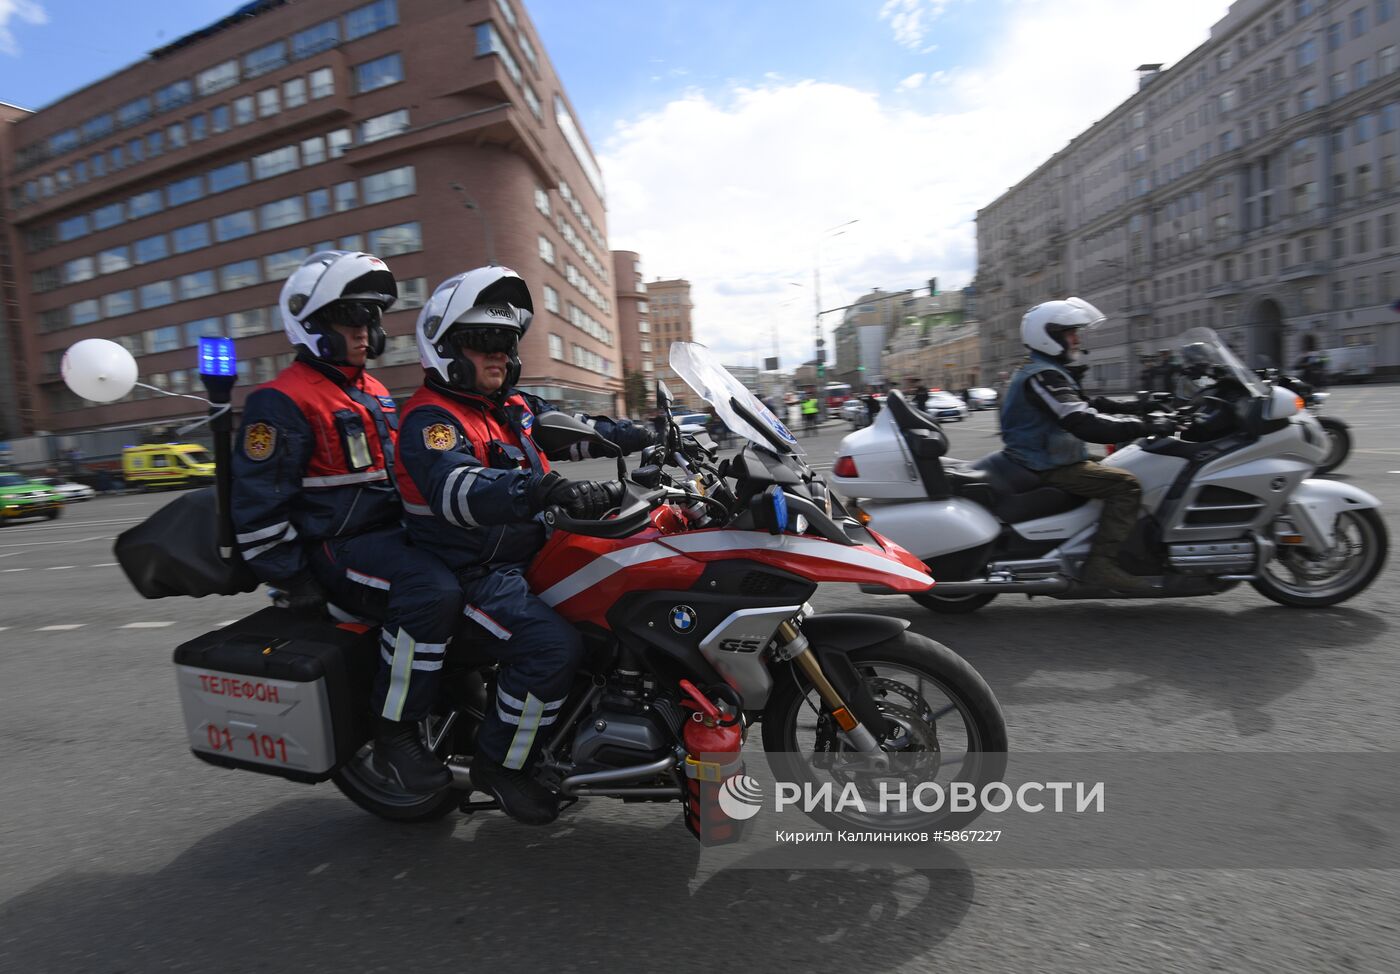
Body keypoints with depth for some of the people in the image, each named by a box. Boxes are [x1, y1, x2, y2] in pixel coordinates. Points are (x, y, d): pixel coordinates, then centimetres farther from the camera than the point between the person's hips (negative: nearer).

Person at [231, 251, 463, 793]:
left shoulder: (371, 392, 18)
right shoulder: (283, 402, -10)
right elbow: (257, 505, -13)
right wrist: (296, 581, -15)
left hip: (391, 531, 9)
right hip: (338, 548, -9)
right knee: (432, 591, -34)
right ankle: (394, 736, -18)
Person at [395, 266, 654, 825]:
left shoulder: (515, 407, 13)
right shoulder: (429, 418, -15)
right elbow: (457, 490, -34)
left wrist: (645, 436, 4)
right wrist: (546, 491, -50)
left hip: (527, 553, 9)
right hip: (473, 572, -9)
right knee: (553, 645, -27)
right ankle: (500, 763, -3)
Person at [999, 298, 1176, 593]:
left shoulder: (1045, 372, 17)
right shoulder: (1043, 376, -19)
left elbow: (1086, 405, 20)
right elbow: (1082, 422, -30)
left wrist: (1135, 406, 10)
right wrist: (1145, 427, -28)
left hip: (1045, 459, 11)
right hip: (1049, 468, -11)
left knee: (1119, 476, 21)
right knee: (1125, 484, -20)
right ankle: (1103, 563, -22)